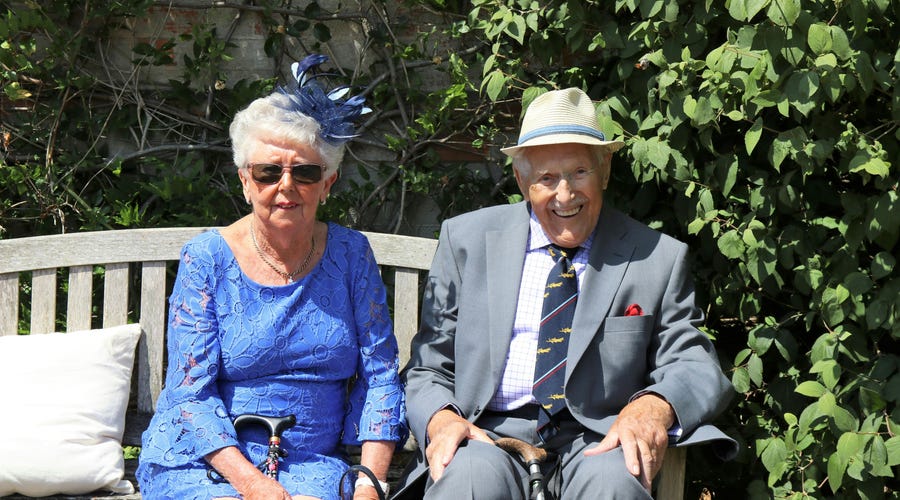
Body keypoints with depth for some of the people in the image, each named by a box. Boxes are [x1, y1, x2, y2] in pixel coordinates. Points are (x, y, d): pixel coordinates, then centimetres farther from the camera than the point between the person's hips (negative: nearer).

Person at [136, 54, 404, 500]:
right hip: (199, 461, -1)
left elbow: (380, 375, 5)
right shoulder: (206, 258, -1)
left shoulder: (350, 254, 6)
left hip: (312, 463, 2)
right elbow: (190, 392, -6)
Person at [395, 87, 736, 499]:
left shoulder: (657, 258, 8)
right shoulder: (466, 241, 10)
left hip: (595, 442, 1)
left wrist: (655, 406, -19)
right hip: (489, 437, 0)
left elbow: (697, 369, 5)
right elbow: (427, 368, 10)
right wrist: (440, 418, -13)